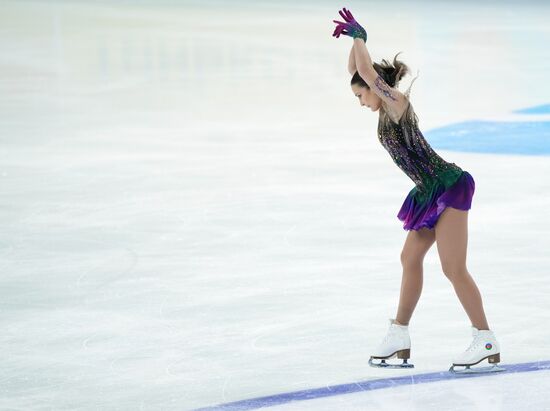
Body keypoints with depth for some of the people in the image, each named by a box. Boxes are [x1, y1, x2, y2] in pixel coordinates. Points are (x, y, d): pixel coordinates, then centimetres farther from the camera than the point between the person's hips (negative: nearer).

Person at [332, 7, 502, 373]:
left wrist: (359, 36, -9)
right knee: (411, 259, 12)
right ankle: (399, 337, 17)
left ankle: (487, 342, -7)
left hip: (448, 186, -10)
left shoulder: (397, 102, -10)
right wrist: (354, 38, 10)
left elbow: (367, 71, -22)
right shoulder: (386, 108, 14)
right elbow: (356, 70, 22)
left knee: (454, 268, -10)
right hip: (432, 192, 10)